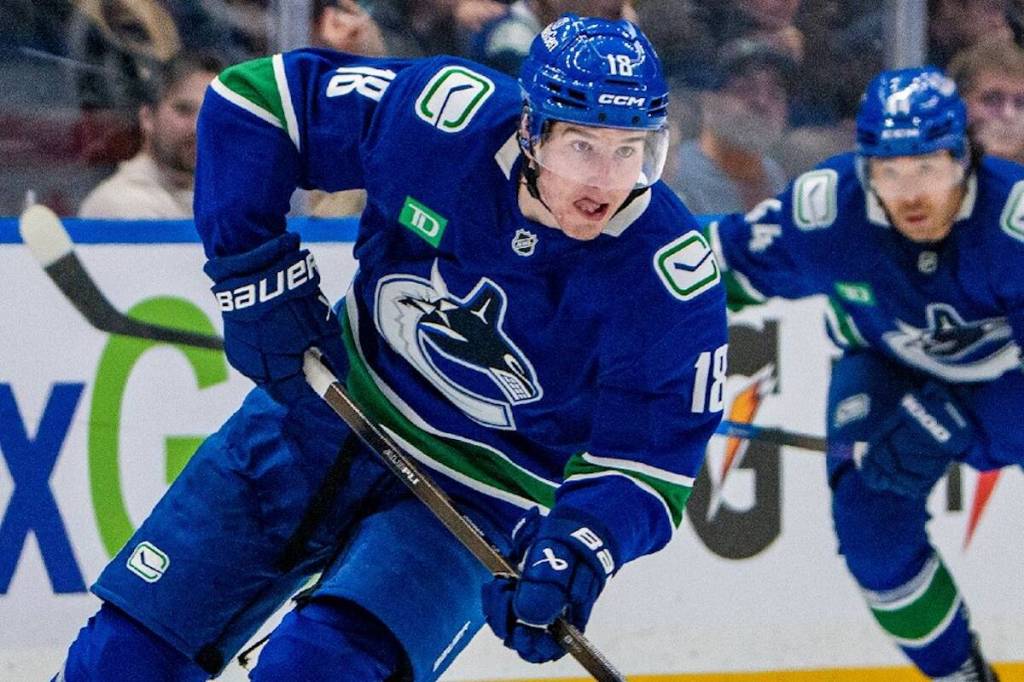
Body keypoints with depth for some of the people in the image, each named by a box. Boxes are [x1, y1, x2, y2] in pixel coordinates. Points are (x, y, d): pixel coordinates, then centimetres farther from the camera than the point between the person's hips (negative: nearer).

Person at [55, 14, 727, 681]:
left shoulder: (673, 281, -26)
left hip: (478, 501, -3)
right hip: (329, 410, 3)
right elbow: (251, 97, -9)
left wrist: (575, 550, -38)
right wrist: (258, 275, -13)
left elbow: (648, 460, -20)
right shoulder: (445, 119, -21)